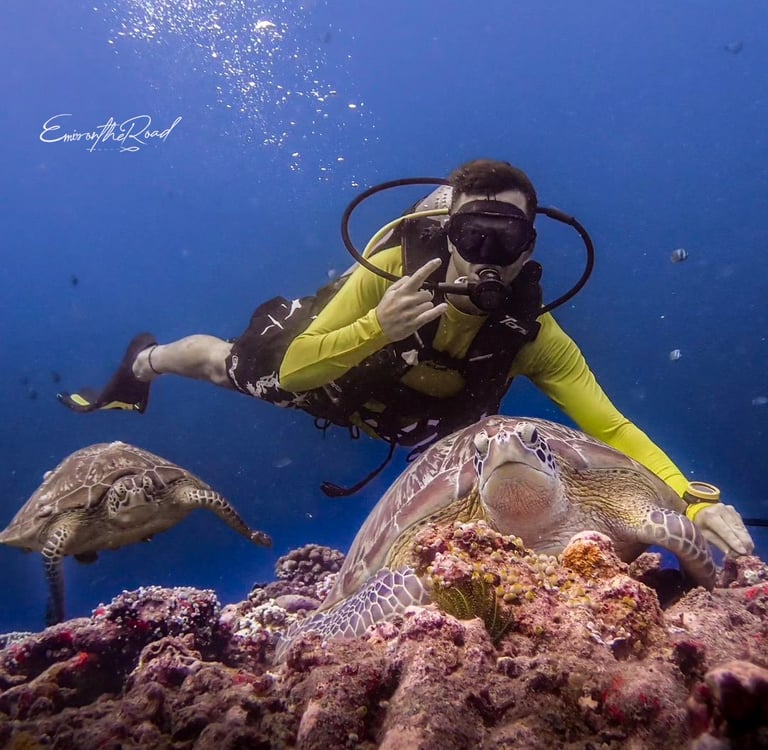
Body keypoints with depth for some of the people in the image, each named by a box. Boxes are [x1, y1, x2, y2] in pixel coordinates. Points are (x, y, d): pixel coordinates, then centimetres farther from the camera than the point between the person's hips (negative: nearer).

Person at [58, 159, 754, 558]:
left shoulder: (530, 333, -37)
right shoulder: (390, 270, -43)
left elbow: (610, 427, -40)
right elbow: (293, 371, -37)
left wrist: (692, 496, -56)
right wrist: (376, 327, -55)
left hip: (384, 410, 2)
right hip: (310, 345, -1)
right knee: (227, 366, 26)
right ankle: (145, 361, 62)